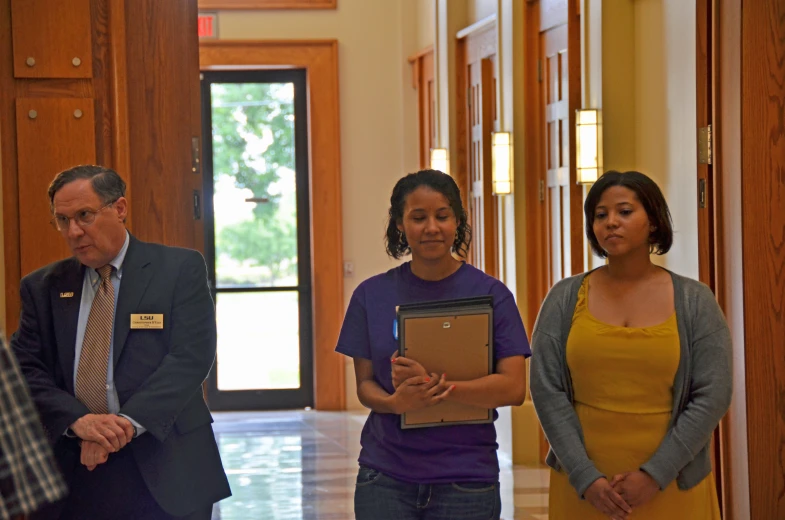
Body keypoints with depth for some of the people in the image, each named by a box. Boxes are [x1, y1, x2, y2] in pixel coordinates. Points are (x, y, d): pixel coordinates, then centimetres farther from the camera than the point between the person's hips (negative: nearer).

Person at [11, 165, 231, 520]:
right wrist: (78, 420, -17)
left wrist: (128, 422, -20)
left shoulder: (180, 269, 0)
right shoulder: (42, 287, 9)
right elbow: (25, 370, 1)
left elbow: (192, 356, -10)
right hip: (71, 477, 2)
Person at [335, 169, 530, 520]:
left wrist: (435, 386, -22)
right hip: (385, 478, 1)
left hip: (465, 479, -1)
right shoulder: (372, 295, 4)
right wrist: (395, 402, -17)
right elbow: (364, 384, 6)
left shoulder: (490, 293, -2)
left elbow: (513, 388, -9)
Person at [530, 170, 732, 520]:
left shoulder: (695, 302, 0)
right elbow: (547, 390, -4)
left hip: (672, 486, 0)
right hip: (581, 486, 1)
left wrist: (654, 474, -12)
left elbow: (711, 396, -5)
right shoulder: (565, 299, 1)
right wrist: (586, 478, -12)